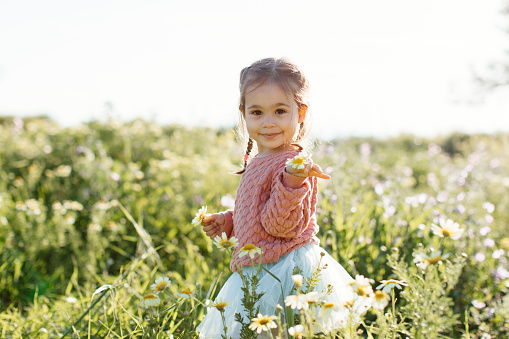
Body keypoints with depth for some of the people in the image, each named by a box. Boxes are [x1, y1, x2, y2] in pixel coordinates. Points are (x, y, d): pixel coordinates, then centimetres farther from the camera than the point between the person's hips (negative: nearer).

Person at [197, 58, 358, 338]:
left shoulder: (294, 166, -18)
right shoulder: (258, 162, 12)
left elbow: (282, 225, -24)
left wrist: (292, 183, -36)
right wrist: (226, 221, 21)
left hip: (284, 271, -10)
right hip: (259, 272, 10)